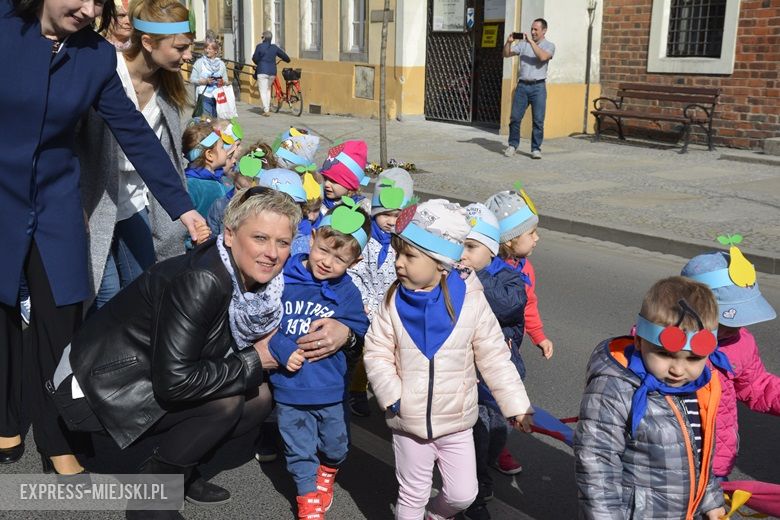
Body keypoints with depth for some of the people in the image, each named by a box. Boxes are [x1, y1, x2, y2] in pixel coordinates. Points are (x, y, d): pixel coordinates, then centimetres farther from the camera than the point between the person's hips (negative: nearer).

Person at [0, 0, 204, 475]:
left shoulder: (96, 55, -3)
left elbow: (136, 134, -3)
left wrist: (181, 205, -6)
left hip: (56, 203, 2)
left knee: (61, 322, 2)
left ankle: (58, 443, 18)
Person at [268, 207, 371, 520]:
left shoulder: (347, 293, -4)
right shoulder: (283, 278, -10)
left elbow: (362, 338, 2)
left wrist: (347, 335, -20)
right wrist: (282, 352, -18)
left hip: (330, 387, 2)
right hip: (290, 386, -1)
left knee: (335, 445, 19)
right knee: (299, 448, 12)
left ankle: (326, 474, 51)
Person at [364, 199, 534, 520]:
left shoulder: (471, 300, -14)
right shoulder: (395, 301, -11)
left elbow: (494, 357, -7)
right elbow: (377, 353, -6)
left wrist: (517, 406, -6)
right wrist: (392, 396, -18)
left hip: (456, 422, 0)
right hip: (408, 421, 0)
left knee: (463, 494, 9)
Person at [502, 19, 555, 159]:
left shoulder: (549, 45, 4)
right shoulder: (523, 44, 12)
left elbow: (543, 57, -16)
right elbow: (506, 54, 9)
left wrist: (531, 41, -16)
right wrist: (509, 42, -8)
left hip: (538, 86, -2)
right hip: (522, 85, 2)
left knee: (538, 120, -3)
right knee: (515, 117, 1)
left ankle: (536, 149, 4)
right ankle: (512, 145, 14)